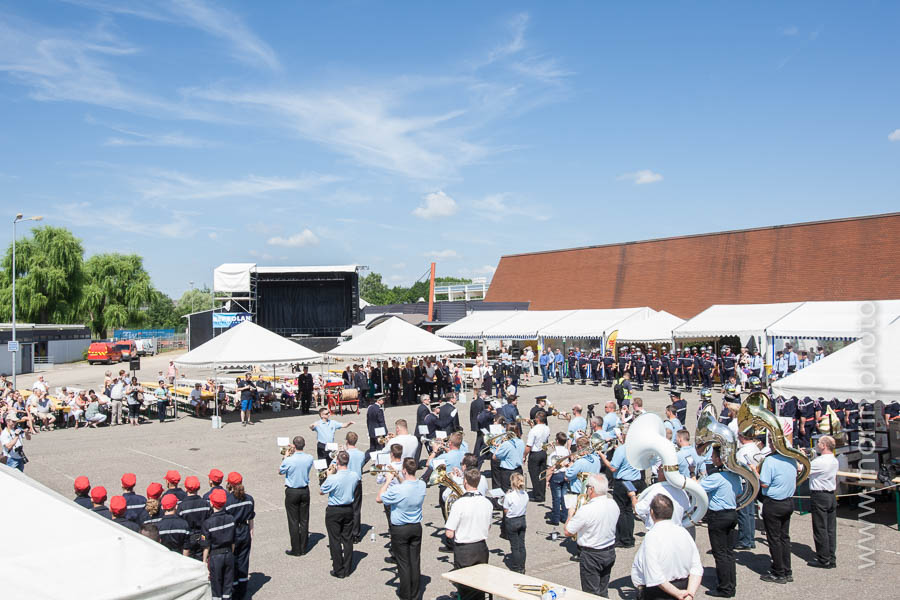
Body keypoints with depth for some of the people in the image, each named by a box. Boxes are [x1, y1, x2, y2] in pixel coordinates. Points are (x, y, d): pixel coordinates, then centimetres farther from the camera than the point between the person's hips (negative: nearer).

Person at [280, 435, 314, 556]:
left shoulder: (289, 461, -21)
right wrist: (294, 453, 10)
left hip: (292, 492, -4)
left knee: (293, 521, 5)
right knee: (304, 520, 12)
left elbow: (280, 472, -1)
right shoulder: (309, 458, -9)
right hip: (305, 491, 4)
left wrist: (286, 456, 4)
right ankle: (303, 548, 19)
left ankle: (296, 550, 11)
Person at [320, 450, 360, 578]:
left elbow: (321, 491, -9)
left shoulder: (332, 479, -25)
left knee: (335, 541, 8)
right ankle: (347, 570, 22)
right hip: (349, 510, 4)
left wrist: (329, 475, -3)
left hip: (334, 512, -4)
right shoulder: (355, 476, -10)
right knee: (348, 539, 14)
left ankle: (338, 571, 15)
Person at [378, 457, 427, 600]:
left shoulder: (398, 490, -26)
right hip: (416, 527, 5)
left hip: (400, 530, -5)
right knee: (415, 561, 14)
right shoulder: (422, 485, -8)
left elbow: (379, 498, -12)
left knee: (403, 563, 8)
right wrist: (399, 477, 15)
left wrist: (388, 480, -6)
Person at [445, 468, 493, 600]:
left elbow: (449, 534, -17)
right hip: (482, 549, 5)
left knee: (464, 589, 7)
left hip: (463, 551, -5)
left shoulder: (459, 504, -20)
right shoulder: (487, 503, -3)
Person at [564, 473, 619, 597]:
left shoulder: (586, 510, -26)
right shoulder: (613, 505, -6)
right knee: (603, 592, 20)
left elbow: (568, 532, -17)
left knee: (591, 593, 6)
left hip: (591, 556, -7)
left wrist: (571, 514, 0)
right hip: (610, 552, 7)